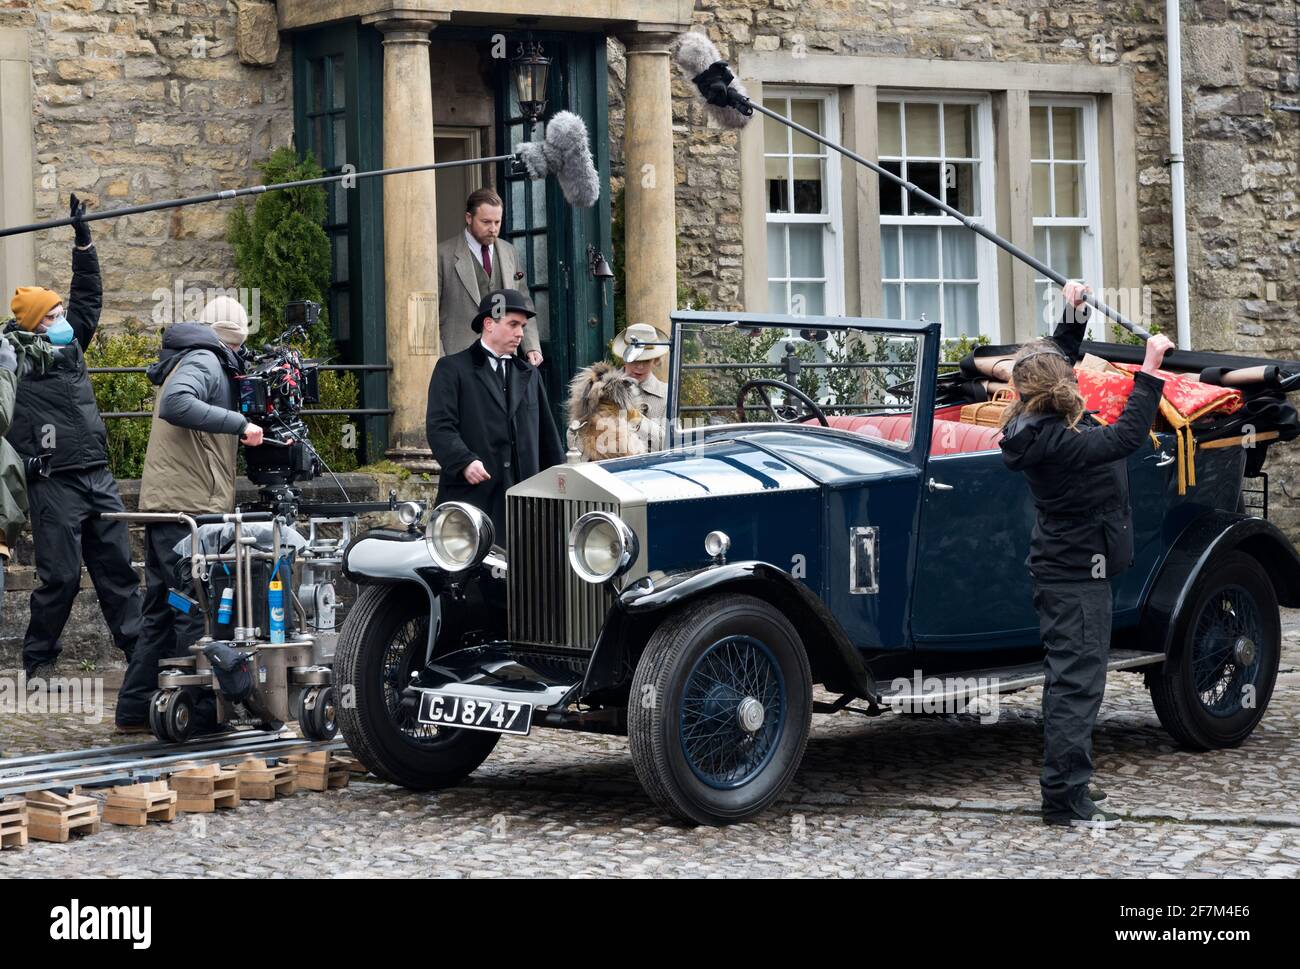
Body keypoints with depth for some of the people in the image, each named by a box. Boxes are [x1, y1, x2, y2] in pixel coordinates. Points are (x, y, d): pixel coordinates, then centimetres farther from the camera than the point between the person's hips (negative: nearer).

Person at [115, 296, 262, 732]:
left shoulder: (199, 360, 23)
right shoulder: (203, 361, -8)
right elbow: (176, 404, -26)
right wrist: (239, 424, -25)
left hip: (164, 504, 10)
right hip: (190, 504, -10)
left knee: (162, 610, 13)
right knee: (197, 611, -7)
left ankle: (135, 708, 15)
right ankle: (198, 710, -6)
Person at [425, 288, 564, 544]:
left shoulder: (529, 374, 23)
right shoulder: (452, 369, 4)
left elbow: (547, 433, 24)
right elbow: (439, 426, -7)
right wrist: (464, 462, -21)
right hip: (470, 494, -5)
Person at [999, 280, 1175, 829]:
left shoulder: (1034, 426, 3)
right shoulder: (1058, 441, -24)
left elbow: (1058, 360, 20)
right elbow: (1126, 437, -31)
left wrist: (1073, 317, 10)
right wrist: (1150, 371, -28)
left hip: (1061, 567, 10)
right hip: (1077, 574, -10)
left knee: (1069, 678, 18)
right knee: (1077, 681, -8)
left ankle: (1068, 784, 27)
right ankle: (1064, 799, -8)